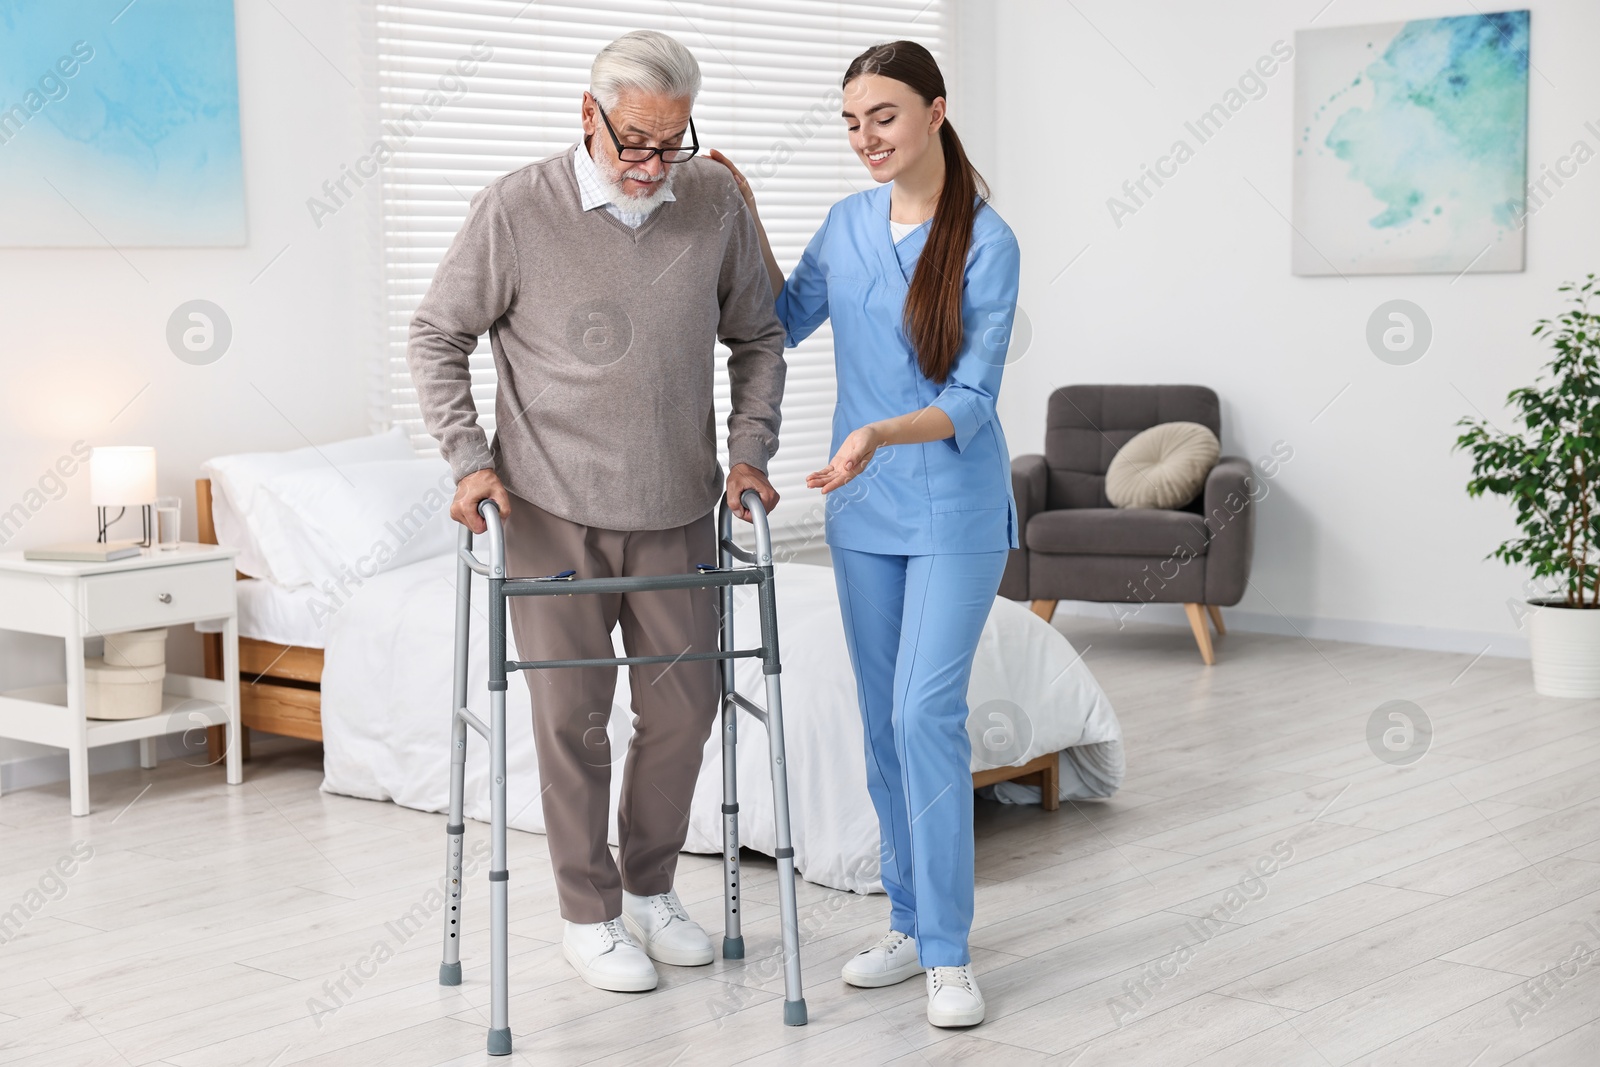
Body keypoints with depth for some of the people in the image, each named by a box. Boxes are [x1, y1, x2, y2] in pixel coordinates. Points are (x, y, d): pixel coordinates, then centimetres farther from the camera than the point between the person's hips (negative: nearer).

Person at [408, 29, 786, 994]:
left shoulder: (715, 202, -2)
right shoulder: (518, 208, -10)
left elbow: (758, 337, 10)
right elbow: (438, 337, -1)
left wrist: (750, 450, 0)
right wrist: (469, 458, -10)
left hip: (676, 511, 3)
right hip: (553, 512, -3)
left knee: (685, 704, 11)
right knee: (573, 715, 4)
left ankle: (651, 887, 31)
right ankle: (590, 915, 20)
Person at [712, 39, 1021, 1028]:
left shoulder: (986, 241, -13)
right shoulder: (848, 223, 4)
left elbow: (972, 401, -16)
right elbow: (785, 321, 18)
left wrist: (879, 434, -32)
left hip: (954, 509, -6)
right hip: (864, 510, 6)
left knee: (927, 712, -14)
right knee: (884, 721, 10)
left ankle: (949, 953, -5)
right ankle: (911, 924, 22)